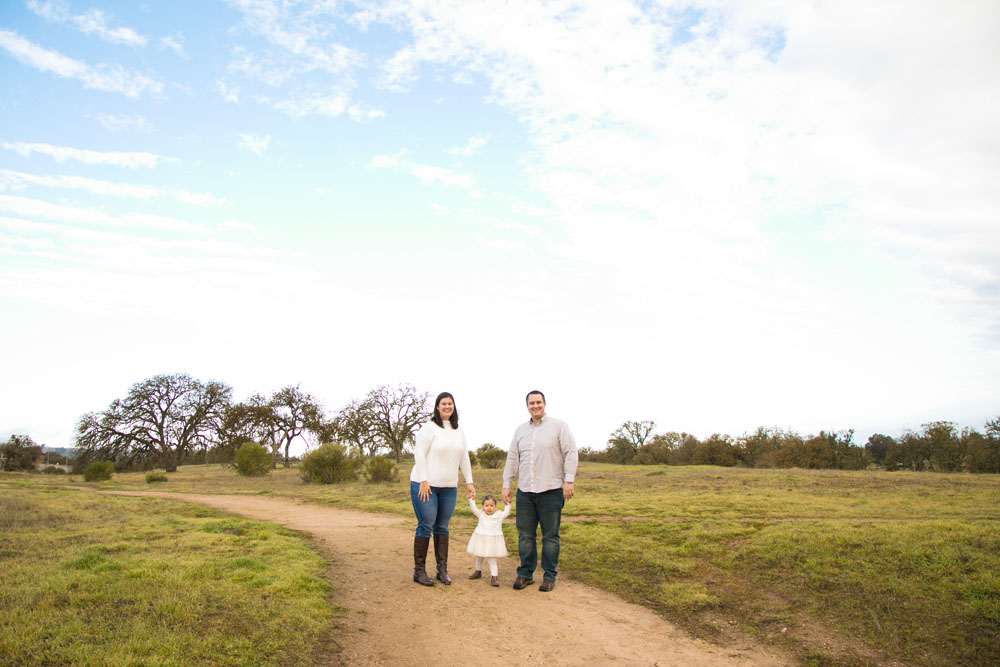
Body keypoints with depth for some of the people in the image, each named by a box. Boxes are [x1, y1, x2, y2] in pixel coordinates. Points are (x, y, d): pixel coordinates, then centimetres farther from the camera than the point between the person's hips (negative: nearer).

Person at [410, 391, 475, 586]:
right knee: (426, 526, -5)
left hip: (449, 487, 5)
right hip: (425, 485, -5)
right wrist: (423, 481, -17)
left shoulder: (459, 431, 12)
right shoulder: (429, 428, -7)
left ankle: (442, 570, 13)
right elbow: (419, 454, -12)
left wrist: (469, 482, 10)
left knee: (442, 527, 8)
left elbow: (464, 458, 16)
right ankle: (419, 571, 4)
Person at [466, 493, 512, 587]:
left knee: (492, 560, -7)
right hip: (481, 540, 3)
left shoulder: (499, 515, -1)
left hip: (493, 541, -3)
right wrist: (471, 499, -17)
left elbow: (507, 512, -2)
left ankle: (494, 577, -4)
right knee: (479, 558, 20)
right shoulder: (481, 514, 0)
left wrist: (507, 503, -10)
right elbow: (473, 508, -8)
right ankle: (478, 572, 43)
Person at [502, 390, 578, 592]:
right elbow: (512, 459, 17)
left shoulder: (559, 426, 1)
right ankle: (525, 573, 17)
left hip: (551, 491, -4)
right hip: (525, 492, 4)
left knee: (550, 536, 2)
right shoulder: (520, 430, 14)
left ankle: (549, 576, 12)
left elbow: (571, 453, -4)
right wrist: (506, 484, 13)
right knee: (525, 534, 6)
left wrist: (569, 480, -11)